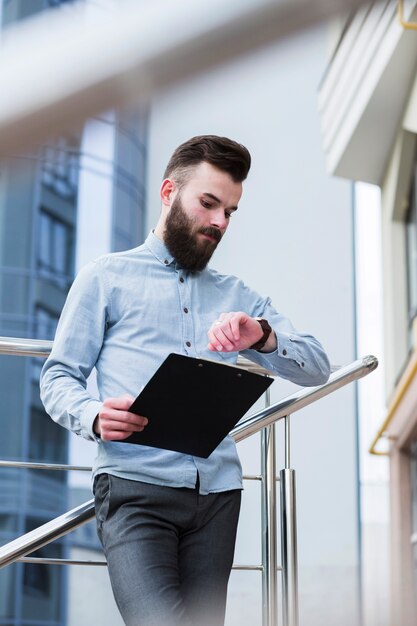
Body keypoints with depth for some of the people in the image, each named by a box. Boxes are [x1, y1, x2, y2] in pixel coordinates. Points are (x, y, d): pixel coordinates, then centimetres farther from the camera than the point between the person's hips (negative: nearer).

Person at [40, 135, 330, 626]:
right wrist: (94, 416, -14)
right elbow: (58, 378, 9)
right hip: (134, 487, -4)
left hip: (217, 493, 4)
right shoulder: (106, 277, 13)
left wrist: (262, 337, -6)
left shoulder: (237, 297, 25)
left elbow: (317, 368, 15)